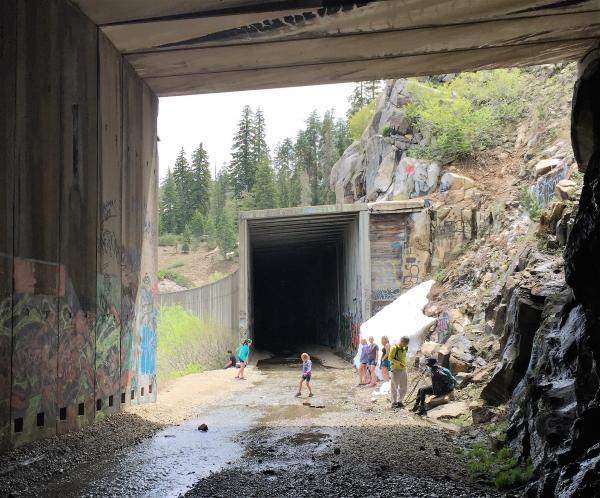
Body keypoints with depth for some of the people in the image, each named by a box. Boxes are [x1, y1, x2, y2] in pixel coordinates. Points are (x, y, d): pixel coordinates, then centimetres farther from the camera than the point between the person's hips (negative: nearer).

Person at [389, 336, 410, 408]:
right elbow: (390, 358, -14)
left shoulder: (404, 349, 12)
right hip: (396, 370, -7)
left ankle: (399, 401, 21)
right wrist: (399, 363, -22)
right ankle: (394, 402, 5)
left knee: (403, 387, 10)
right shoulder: (394, 348, -10)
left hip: (403, 370, 7)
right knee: (394, 387, -1)